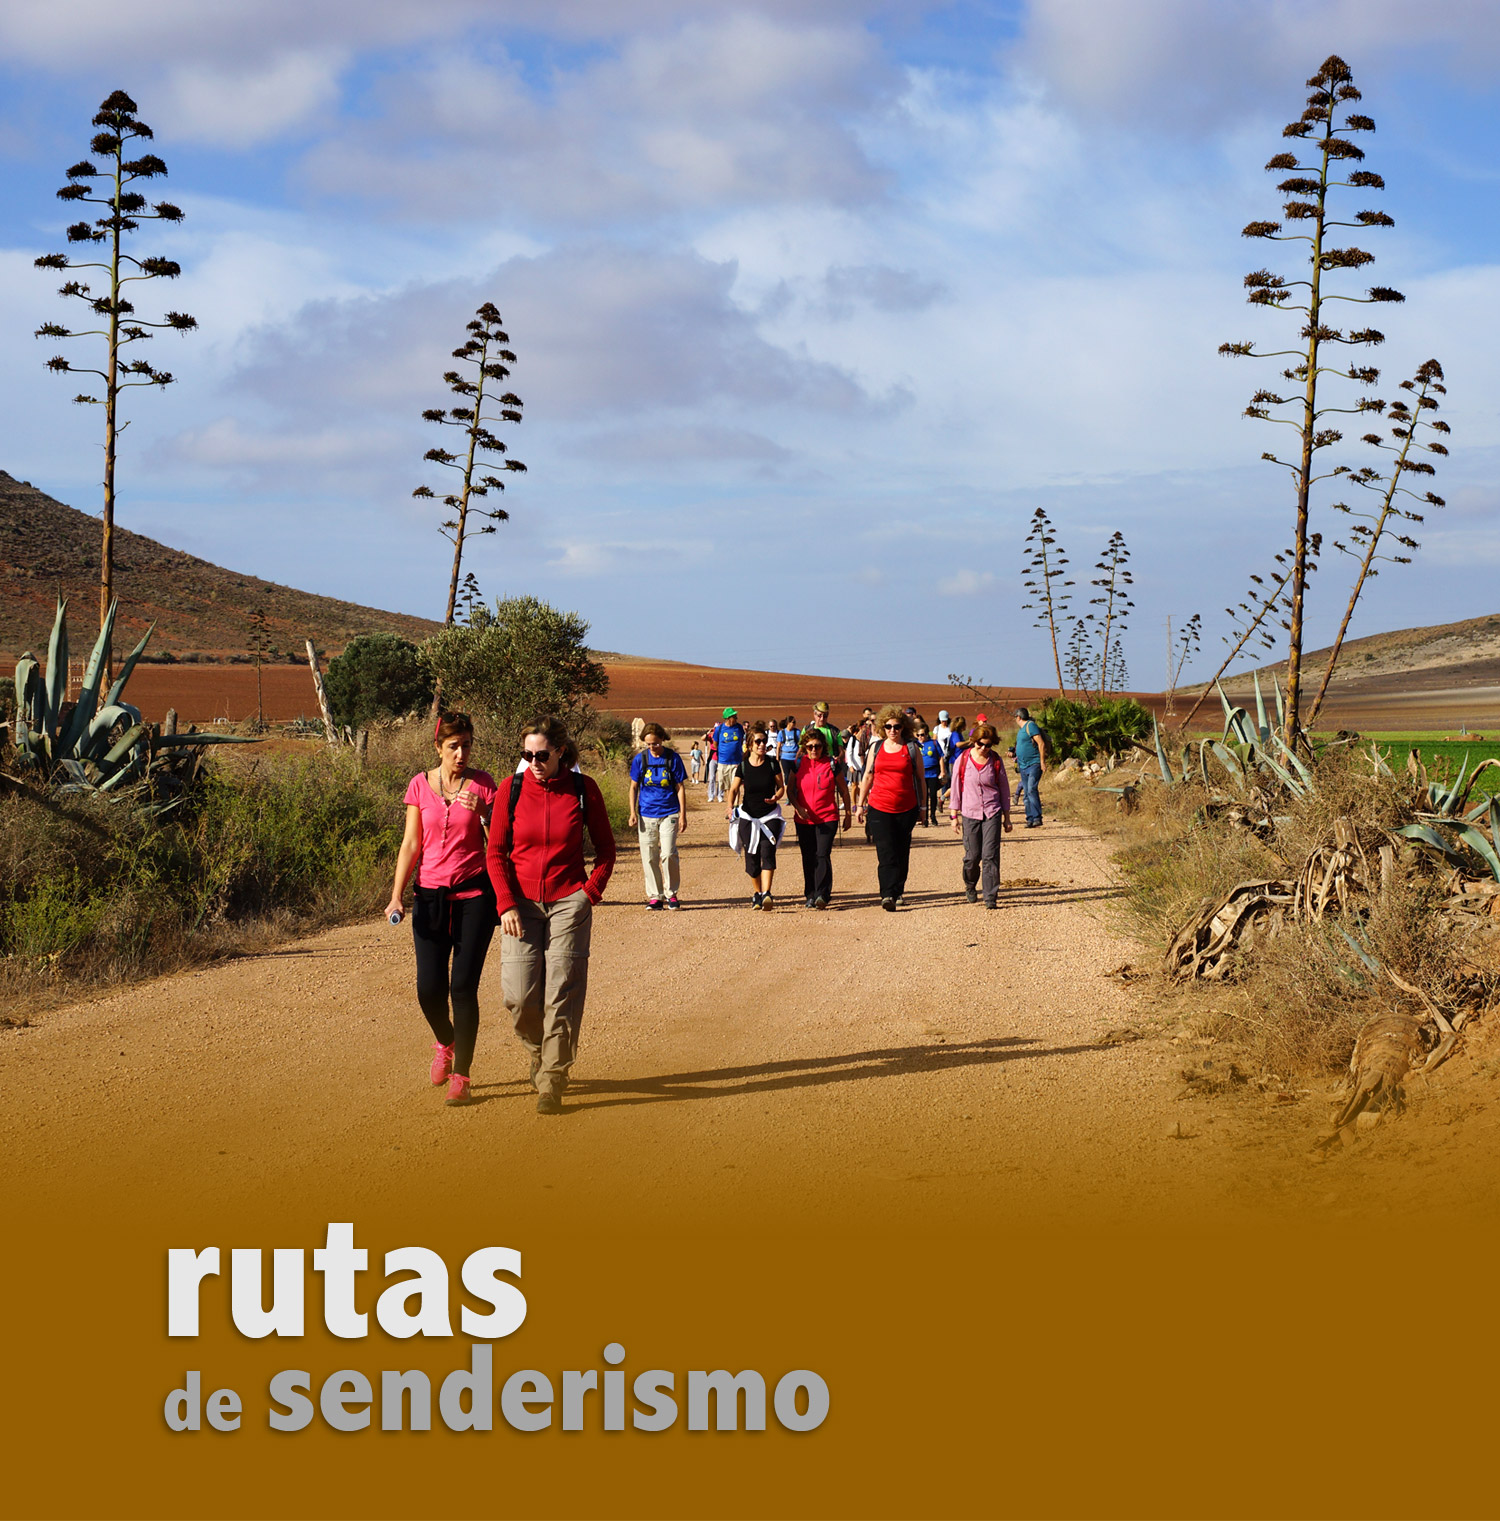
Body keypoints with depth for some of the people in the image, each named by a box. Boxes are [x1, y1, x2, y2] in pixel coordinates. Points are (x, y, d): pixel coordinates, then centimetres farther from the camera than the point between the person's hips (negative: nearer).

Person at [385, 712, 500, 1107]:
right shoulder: (420, 785, 4)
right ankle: (445, 1044, 32)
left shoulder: (482, 784, 0)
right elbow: (411, 844, 6)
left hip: (475, 893, -2)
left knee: (463, 986, -5)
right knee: (429, 988, -2)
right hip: (431, 893, 2)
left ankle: (461, 1076, 4)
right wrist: (397, 896, 0)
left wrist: (482, 812, -15)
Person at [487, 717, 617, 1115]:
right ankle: (540, 1054, 27)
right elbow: (496, 852, 4)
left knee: (561, 996, -5)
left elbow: (605, 848, 9)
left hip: (569, 902, -1)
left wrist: (590, 893, -2)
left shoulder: (583, 789, -3)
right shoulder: (513, 789, -1)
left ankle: (551, 1083, 3)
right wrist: (506, 904, -6)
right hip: (521, 903, 1)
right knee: (519, 996, -3)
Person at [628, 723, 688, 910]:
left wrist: (683, 815, -1)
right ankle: (654, 896, 14)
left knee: (669, 854, -12)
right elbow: (634, 787, 10)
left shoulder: (673, 758, -2)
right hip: (646, 815, 2)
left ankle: (671, 893, 4)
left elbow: (680, 788, 2)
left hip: (669, 813, -2)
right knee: (649, 858, 3)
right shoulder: (640, 759, 2)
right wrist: (633, 813, 1)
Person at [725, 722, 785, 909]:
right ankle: (757, 892, 27)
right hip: (748, 816, 1)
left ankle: (766, 894, -25)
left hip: (770, 816, -1)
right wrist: (731, 806, -16)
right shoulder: (743, 766, -3)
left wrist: (776, 797, -17)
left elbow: (781, 786, 5)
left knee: (768, 852, -18)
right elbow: (734, 789, 3)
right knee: (752, 858, 4)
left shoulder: (772, 764, -3)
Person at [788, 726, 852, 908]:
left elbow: (844, 790, 8)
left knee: (823, 855, -14)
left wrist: (848, 814, 9)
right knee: (808, 858, 8)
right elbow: (790, 789, 9)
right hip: (804, 819, 3)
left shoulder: (831, 765, 0)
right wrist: (797, 807, -8)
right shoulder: (799, 764, 5)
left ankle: (822, 895, -16)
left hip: (827, 818, -3)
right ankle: (810, 895, 16)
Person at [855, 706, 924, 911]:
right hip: (879, 808, 0)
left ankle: (897, 892, 18)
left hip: (906, 809, 0)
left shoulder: (911, 748, 5)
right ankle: (888, 895, -16)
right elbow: (867, 777, 16)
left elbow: (920, 779, 9)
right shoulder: (876, 748, 9)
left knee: (902, 853, 5)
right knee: (886, 853, -10)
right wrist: (861, 804, 14)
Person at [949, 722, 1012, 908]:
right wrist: (954, 816, 2)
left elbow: (1004, 789, 9)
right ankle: (970, 886, 33)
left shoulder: (996, 762, 1)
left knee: (990, 855, -9)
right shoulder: (963, 760, -2)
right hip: (969, 814, 0)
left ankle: (990, 897, -5)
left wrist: (1007, 818, 11)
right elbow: (956, 788, 4)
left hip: (992, 813, 0)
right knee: (972, 856, 4)